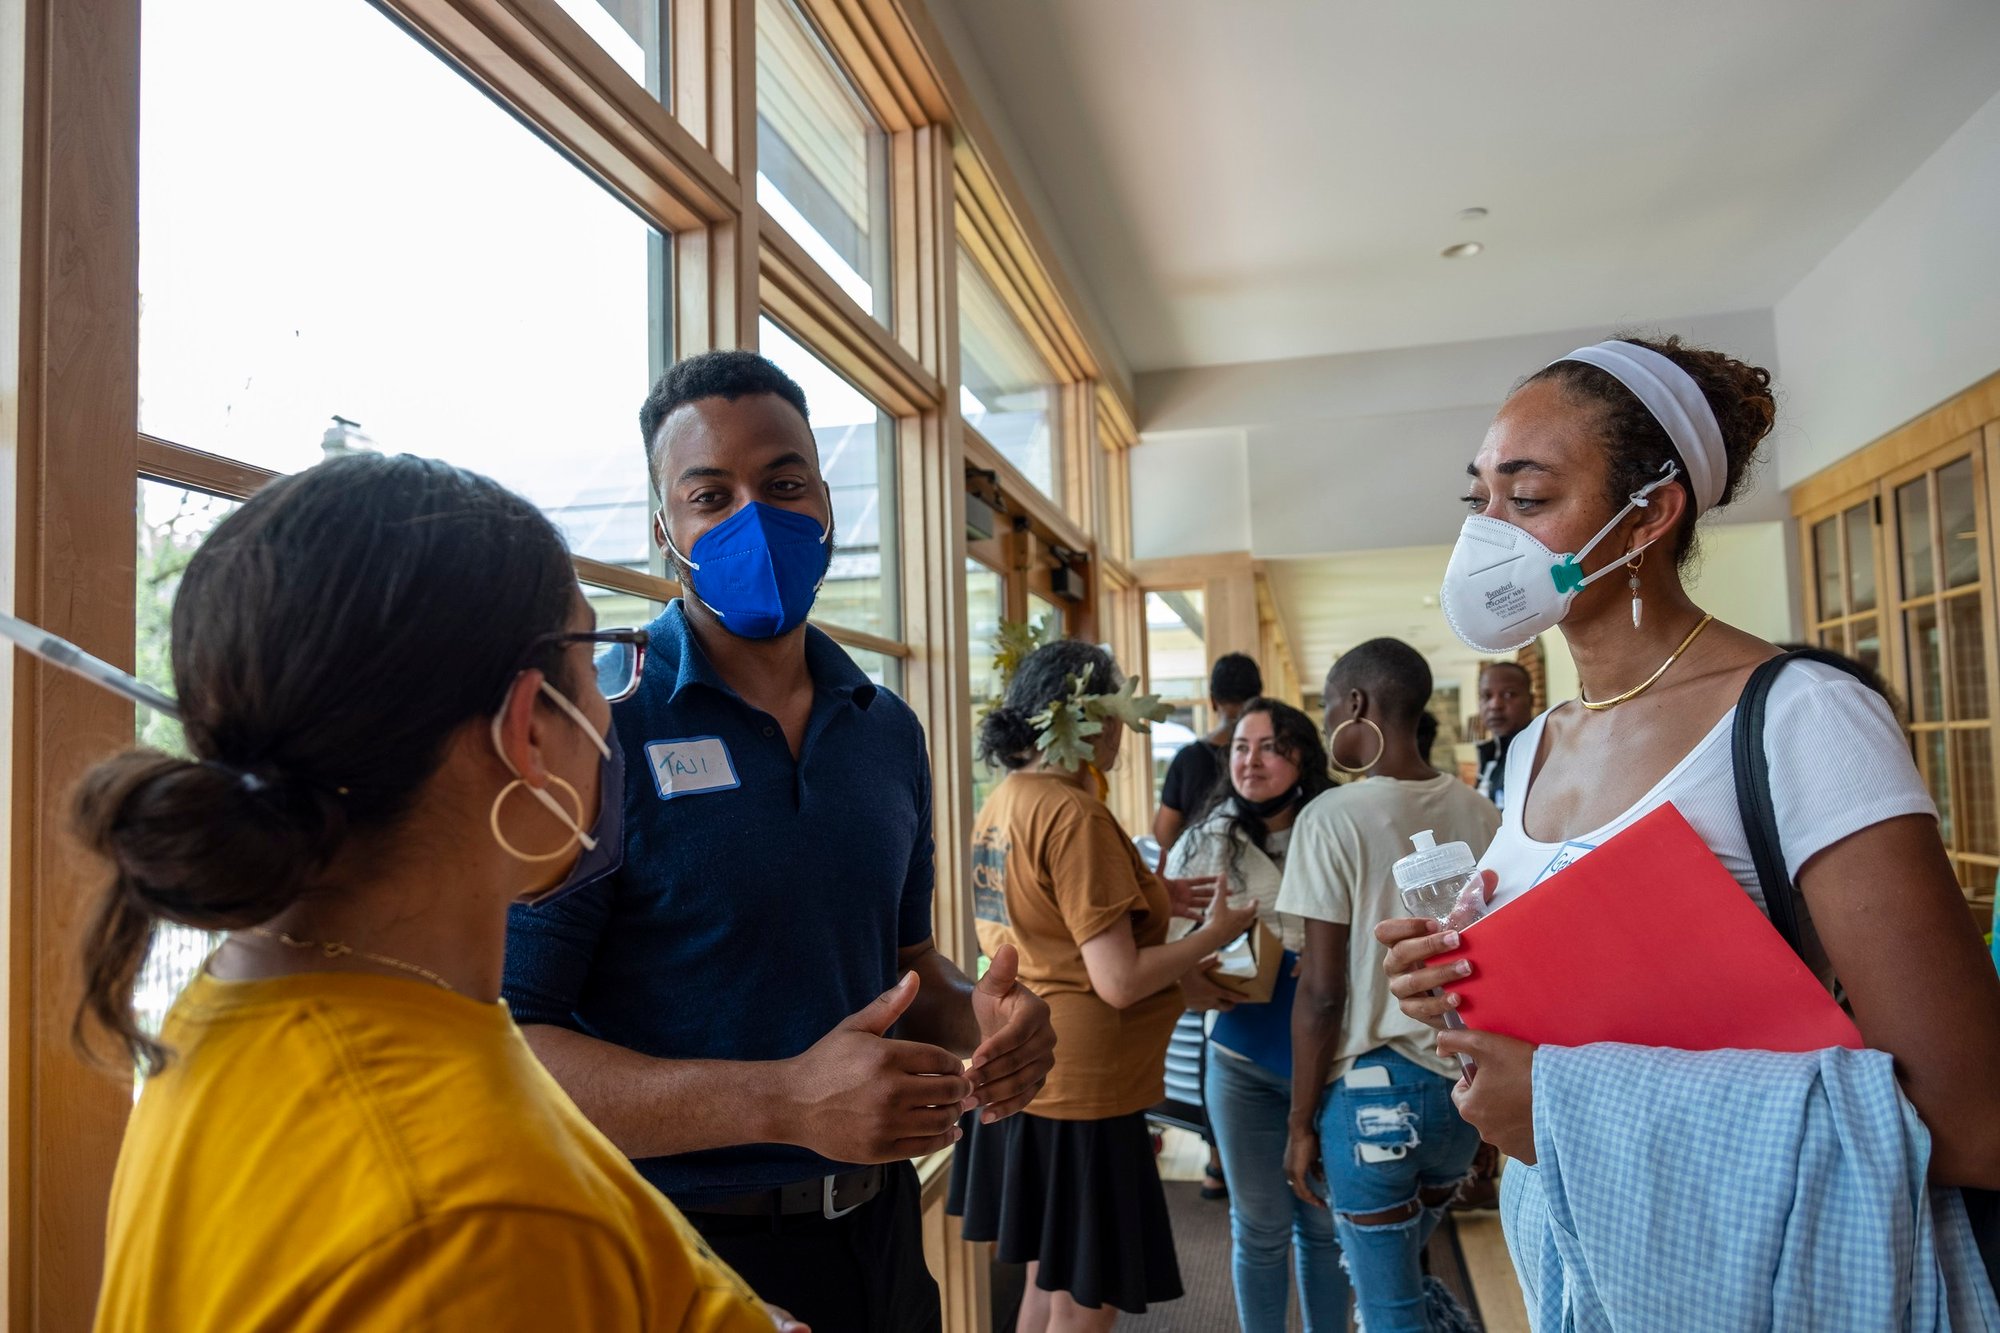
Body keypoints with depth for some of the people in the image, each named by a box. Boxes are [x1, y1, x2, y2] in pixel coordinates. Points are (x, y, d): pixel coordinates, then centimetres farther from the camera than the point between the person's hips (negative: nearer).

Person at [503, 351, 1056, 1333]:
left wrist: (974, 1018, -7)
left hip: (877, 1227, 6)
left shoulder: (889, 730, 4)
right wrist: (785, 1102, -29)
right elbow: (501, 1046, -20)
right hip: (682, 1252, -5)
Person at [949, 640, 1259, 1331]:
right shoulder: (1075, 816, -21)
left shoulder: (1002, 802, 6)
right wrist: (1214, 934, -8)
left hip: (1020, 1077, 9)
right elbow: (1119, 982, -22)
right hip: (1079, 1089, -9)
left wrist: (1147, 899, 13)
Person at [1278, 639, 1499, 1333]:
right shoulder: (1480, 814, 0)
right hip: (1466, 1085, 5)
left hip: (1373, 1089, -5)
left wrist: (1302, 1121, -3)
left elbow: (1322, 993, -13)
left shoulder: (1333, 817, -13)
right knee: (1396, 1265, 29)